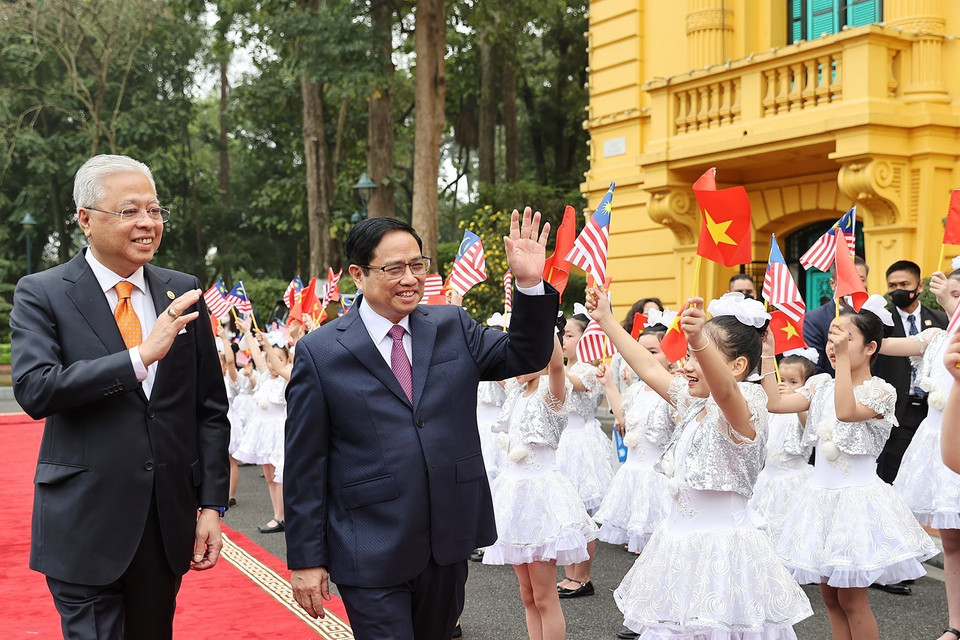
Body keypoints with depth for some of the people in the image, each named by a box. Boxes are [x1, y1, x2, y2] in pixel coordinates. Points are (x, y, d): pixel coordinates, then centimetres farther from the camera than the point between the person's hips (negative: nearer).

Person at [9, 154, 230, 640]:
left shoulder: (183, 292, 6)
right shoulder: (41, 294, -3)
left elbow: (210, 407, 8)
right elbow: (34, 389, -19)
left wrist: (212, 505, 3)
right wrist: (140, 356, -25)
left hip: (168, 524, 4)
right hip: (86, 526, -3)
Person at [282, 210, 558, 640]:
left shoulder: (453, 327, 5)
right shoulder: (320, 352, -6)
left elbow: (526, 356, 5)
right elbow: (304, 467, -5)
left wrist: (530, 284, -12)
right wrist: (306, 560, -6)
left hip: (449, 542, 5)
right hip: (371, 555, -4)